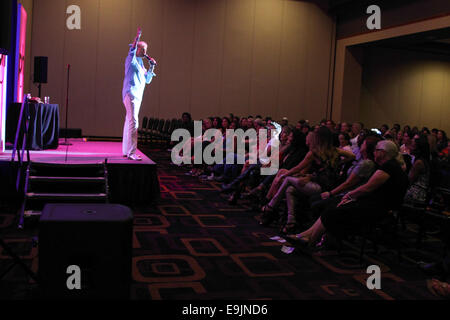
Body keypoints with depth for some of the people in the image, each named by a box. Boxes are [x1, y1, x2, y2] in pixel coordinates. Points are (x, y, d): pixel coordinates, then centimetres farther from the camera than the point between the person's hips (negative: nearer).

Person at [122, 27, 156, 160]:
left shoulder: (140, 63, 20)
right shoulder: (131, 60, -3)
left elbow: (147, 80, 23)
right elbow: (132, 49, -25)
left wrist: (151, 67, 10)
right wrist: (137, 36, -39)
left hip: (137, 95, 9)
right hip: (130, 93, -9)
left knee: (129, 121, 12)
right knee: (133, 121, -17)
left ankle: (126, 150, 18)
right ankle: (131, 152, -20)